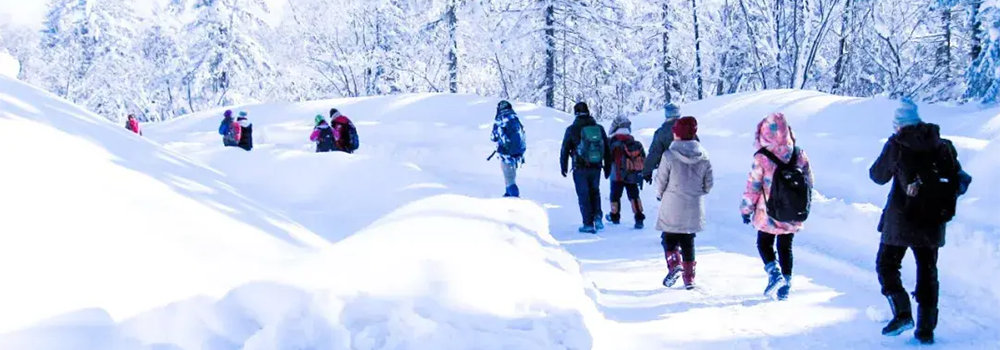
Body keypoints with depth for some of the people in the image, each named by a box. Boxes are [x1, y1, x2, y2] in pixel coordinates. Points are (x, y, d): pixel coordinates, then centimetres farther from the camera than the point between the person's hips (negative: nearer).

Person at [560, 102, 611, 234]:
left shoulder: (572, 129, -7)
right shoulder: (599, 128, 4)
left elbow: (565, 150, -1)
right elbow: (607, 150, 10)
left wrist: (563, 167, 11)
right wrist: (607, 167, 19)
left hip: (580, 169, -3)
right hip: (596, 167, 3)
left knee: (584, 195, 4)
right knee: (595, 191, 22)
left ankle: (588, 224, 4)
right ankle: (597, 216, 7)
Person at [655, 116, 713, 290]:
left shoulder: (669, 156, -15)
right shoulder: (703, 156, -2)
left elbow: (661, 180, -8)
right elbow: (709, 184, 2)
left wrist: (660, 195, 12)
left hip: (672, 207, -4)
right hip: (694, 209, 4)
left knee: (669, 238, 13)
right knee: (688, 242, 14)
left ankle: (674, 264, -10)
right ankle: (689, 277, 16)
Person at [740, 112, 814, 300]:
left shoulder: (762, 158, -16)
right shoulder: (800, 155, -5)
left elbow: (752, 187, -10)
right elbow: (809, 182, 5)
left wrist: (746, 209, 3)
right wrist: (802, 205, 20)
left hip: (768, 215, -3)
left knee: (764, 243, 17)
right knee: (785, 247, 17)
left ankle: (774, 272, -5)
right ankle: (786, 283, 17)